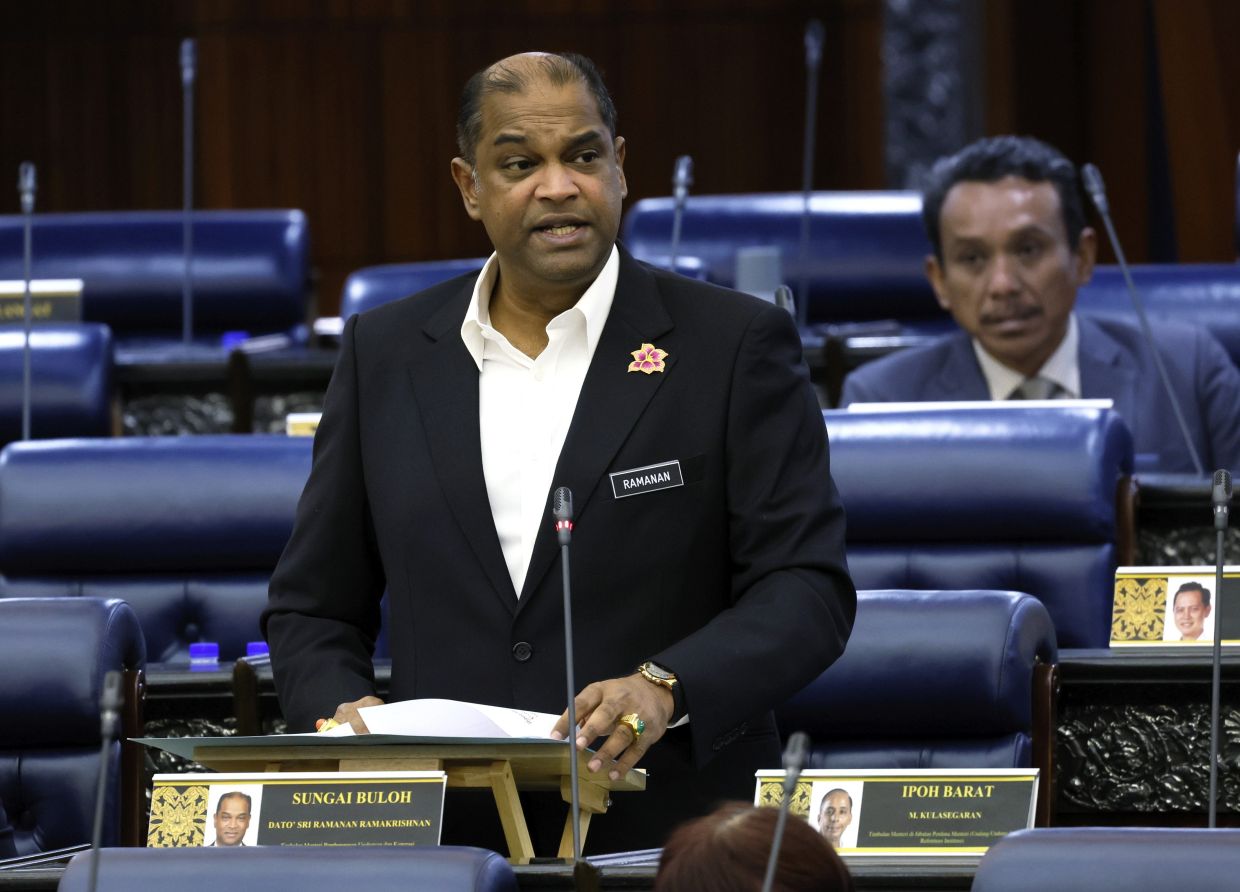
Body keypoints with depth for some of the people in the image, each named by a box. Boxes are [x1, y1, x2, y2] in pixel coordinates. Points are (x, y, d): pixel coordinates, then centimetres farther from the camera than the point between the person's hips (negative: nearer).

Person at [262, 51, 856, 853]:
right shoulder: (385, 355, 14)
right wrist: (338, 713, -3)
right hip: (443, 842, 2)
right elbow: (314, 608, 18)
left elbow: (808, 589, -1)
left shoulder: (737, 345, 5)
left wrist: (665, 690, -18)